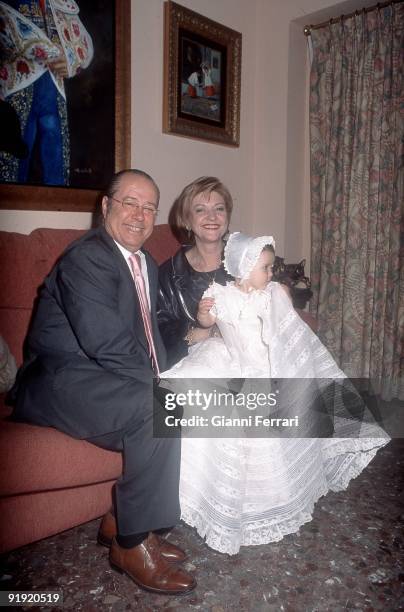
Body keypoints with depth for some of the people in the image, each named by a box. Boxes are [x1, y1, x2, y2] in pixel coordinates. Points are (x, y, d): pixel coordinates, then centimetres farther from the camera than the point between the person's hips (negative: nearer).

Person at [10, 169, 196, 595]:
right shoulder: (86, 258, -15)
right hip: (60, 381, -9)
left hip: (97, 380, 9)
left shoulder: (146, 265, 14)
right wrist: (159, 385, -19)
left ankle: (121, 518, 6)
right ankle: (133, 543, -10)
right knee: (156, 407, -27)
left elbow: (150, 337, 13)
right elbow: (107, 344, -25)